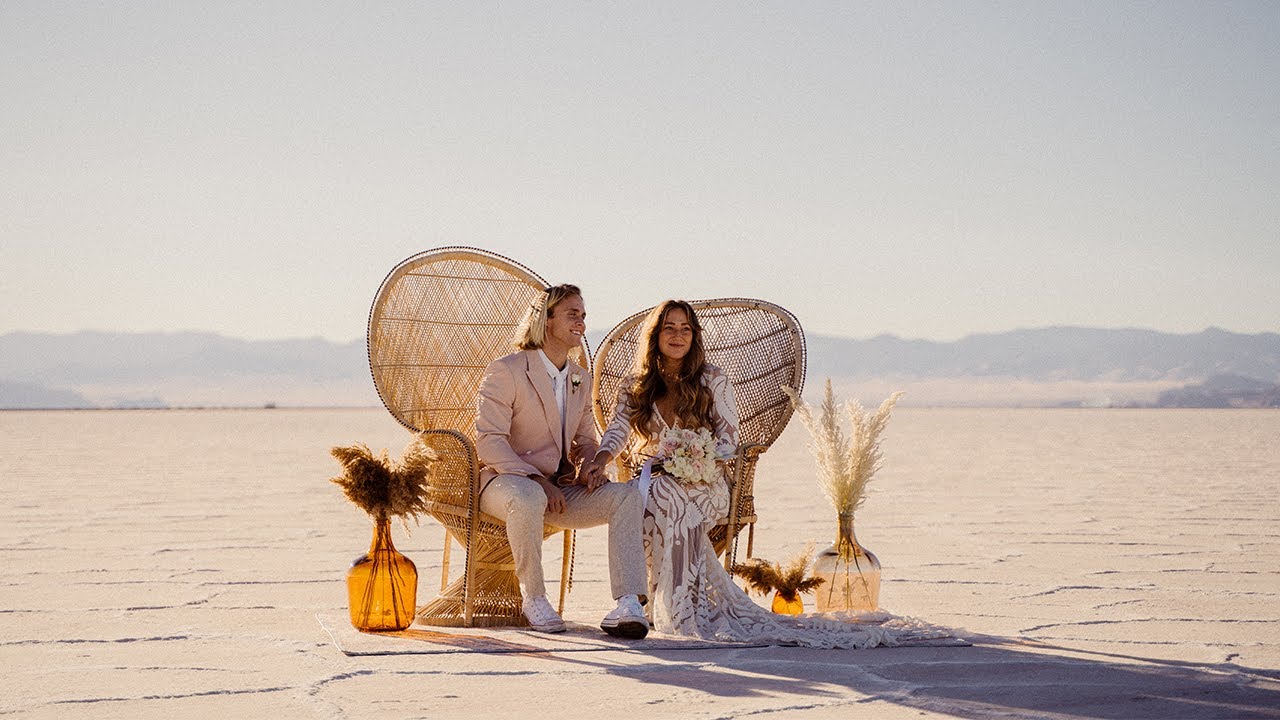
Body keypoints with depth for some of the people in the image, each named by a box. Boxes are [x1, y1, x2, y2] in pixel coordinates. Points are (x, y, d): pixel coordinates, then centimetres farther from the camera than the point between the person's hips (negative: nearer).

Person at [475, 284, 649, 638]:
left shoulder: (581, 379, 15)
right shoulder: (505, 371, -8)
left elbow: (585, 440, 24)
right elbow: (489, 442, -16)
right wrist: (538, 481, -25)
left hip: (558, 488, 6)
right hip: (504, 480, -6)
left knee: (626, 495, -18)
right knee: (528, 499, -42)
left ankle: (627, 605, -31)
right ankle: (534, 599, -21)